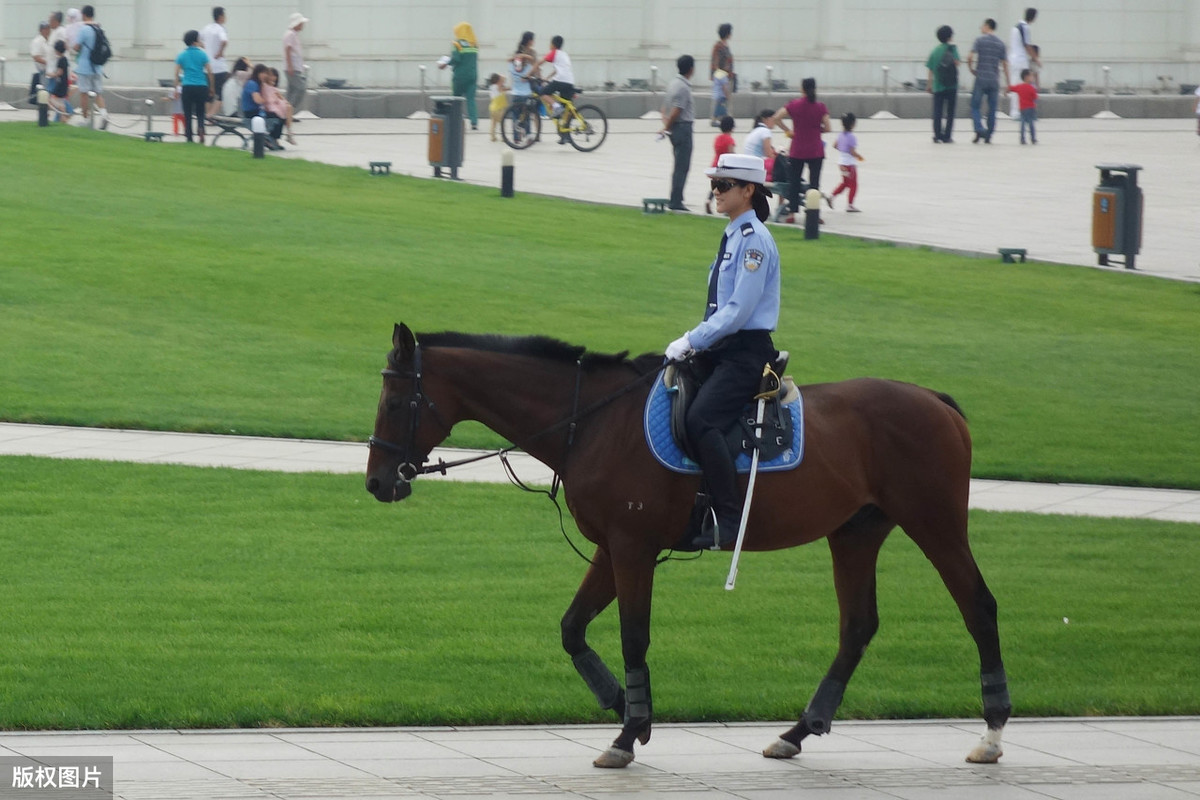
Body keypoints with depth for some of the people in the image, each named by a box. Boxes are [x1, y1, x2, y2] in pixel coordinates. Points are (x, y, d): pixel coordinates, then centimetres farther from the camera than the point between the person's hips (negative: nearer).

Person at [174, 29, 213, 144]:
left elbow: (177, 73, 2)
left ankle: (189, 138, 5)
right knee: (200, 113, 10)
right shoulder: (202, 55, 1)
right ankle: (200, 128, -20)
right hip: (201, 86, 0)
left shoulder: (181, 56, 4)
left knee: (188, 114, 7)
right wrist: (211, 87, 10)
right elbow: (209, 72, 0)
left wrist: (177, 87, 9)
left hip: (187, 87, 0)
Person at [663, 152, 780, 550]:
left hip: (747, 352, -10)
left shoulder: (754, 240, -13)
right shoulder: (734, 235, 16)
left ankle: (728, 519, -26)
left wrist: (692, 341, -18)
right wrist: (694, 343, 9)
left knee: (701, 420, -27)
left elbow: (738, 310, -20)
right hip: (721, 349, 10)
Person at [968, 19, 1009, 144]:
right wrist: (1008, 83, 11)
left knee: (975, 106, 2)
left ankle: (979, 129, -18)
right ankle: (988, 136, 8)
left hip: (981, 78, -3)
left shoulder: (980, 40, -3)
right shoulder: (1000, 43, 8)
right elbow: (1005, 64, 7)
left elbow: (970, 57, -12)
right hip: (994, 80, 3)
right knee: (992, 109, 8)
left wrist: (971, 69, 6)